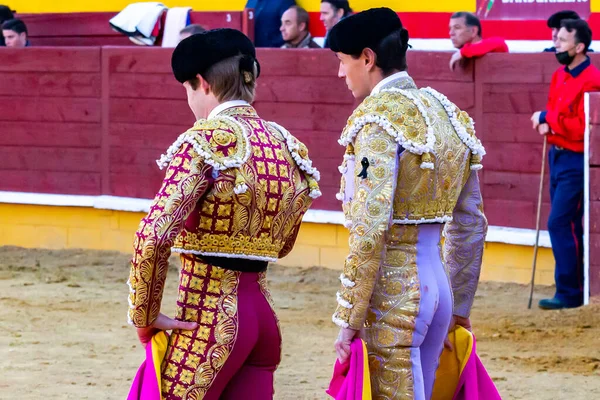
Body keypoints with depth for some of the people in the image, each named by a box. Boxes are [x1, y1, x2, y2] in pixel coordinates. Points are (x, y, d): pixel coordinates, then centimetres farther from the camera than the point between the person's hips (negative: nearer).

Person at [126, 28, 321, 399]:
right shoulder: (287, 145, 9)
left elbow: (154, 234, -19)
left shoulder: (205, 141, -12)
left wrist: (145, 316, -10)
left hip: (210, 315, -7)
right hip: (263, 312, 7)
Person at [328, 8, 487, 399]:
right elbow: (472, 225, 16)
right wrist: (459, 308, 23)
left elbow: (370, 228, -20)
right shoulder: (448, 114, 11)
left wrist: (349, 319, -16)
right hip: (436, 284, 8)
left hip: (393, 294, -8)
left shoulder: (380, 117, -13)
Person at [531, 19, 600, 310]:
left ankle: (569, 292, -7)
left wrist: (547, 118, -16)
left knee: (560, 223, -12)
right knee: (567, 225, 14)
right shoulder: (560, 75, 10)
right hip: (557, 155, 9)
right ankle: (574, 287, 22)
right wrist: (546, 123, -4)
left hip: (576, 162, -9)